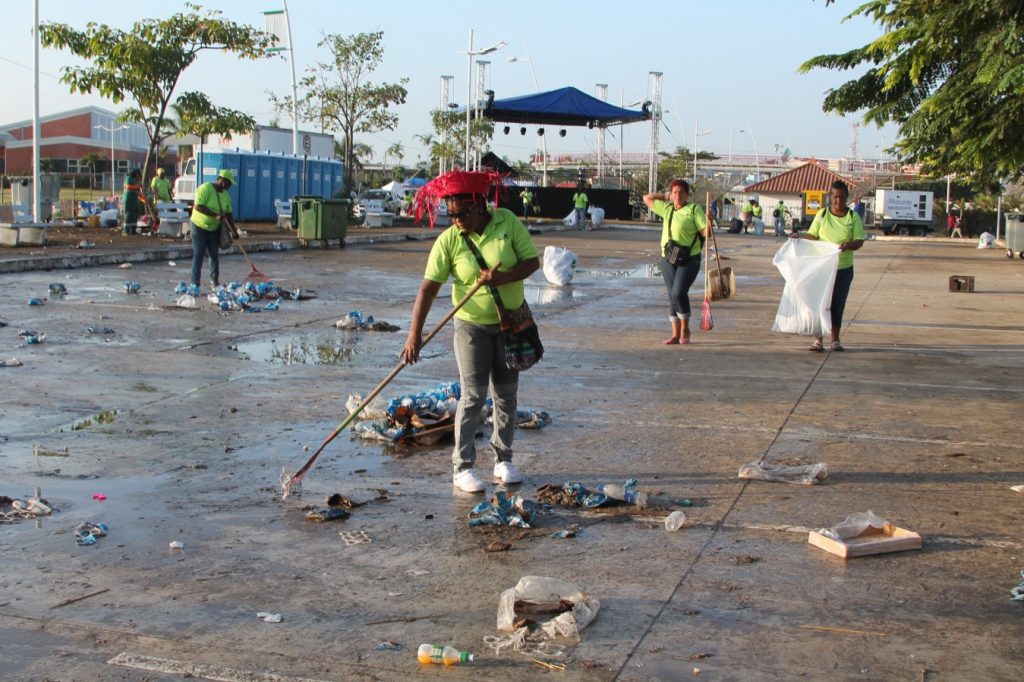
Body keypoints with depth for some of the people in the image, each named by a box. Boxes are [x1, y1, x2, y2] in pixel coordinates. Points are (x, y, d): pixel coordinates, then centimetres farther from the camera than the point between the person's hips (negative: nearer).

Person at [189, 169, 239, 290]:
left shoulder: (225, 194, 5)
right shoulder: (205, 188, -17)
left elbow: (228, 213, 8)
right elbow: (198, 206, -26)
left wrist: (234, 230, 2)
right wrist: (215, 215, -30)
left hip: (214, 228, 6)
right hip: (199, 226, -6)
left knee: (215, 255, 6)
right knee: (198, 254, -4)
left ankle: (214, 282, 13)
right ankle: (195, 283, -1)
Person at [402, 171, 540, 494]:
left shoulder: (508, 222, -11)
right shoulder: (448, 241, -15)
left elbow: (532, 261, -9)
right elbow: (428, 288, -19)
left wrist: (503, 277, -27)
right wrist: (415, 333, -28)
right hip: (472, 325, -2)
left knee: (507, 394, 10)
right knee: (472, 395, -6)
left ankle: (503, 459, 24)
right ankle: (463, 466, 1)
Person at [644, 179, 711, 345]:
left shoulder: (694, 209, -1)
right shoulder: (666, 208, 12)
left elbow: (706, 233, -7)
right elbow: (647, 198, 23)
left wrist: (709, 222, -25)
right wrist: (664, 196, 18)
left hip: (689, 259, -5)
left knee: (679, 292, -18)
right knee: (672, 296, 5)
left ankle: (685, 329, 1)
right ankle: (676, 334, 11)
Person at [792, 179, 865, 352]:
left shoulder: (854, 217, 0)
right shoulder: (822, 215, 1)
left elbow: (859, 241, -4)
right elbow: (812, 236, 4)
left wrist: (848, 245, -25)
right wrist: (800, 236, -16)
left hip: (844, 268, 0)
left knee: (838, 304, 7)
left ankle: (835, 339, 18)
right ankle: (818, 339, 6)